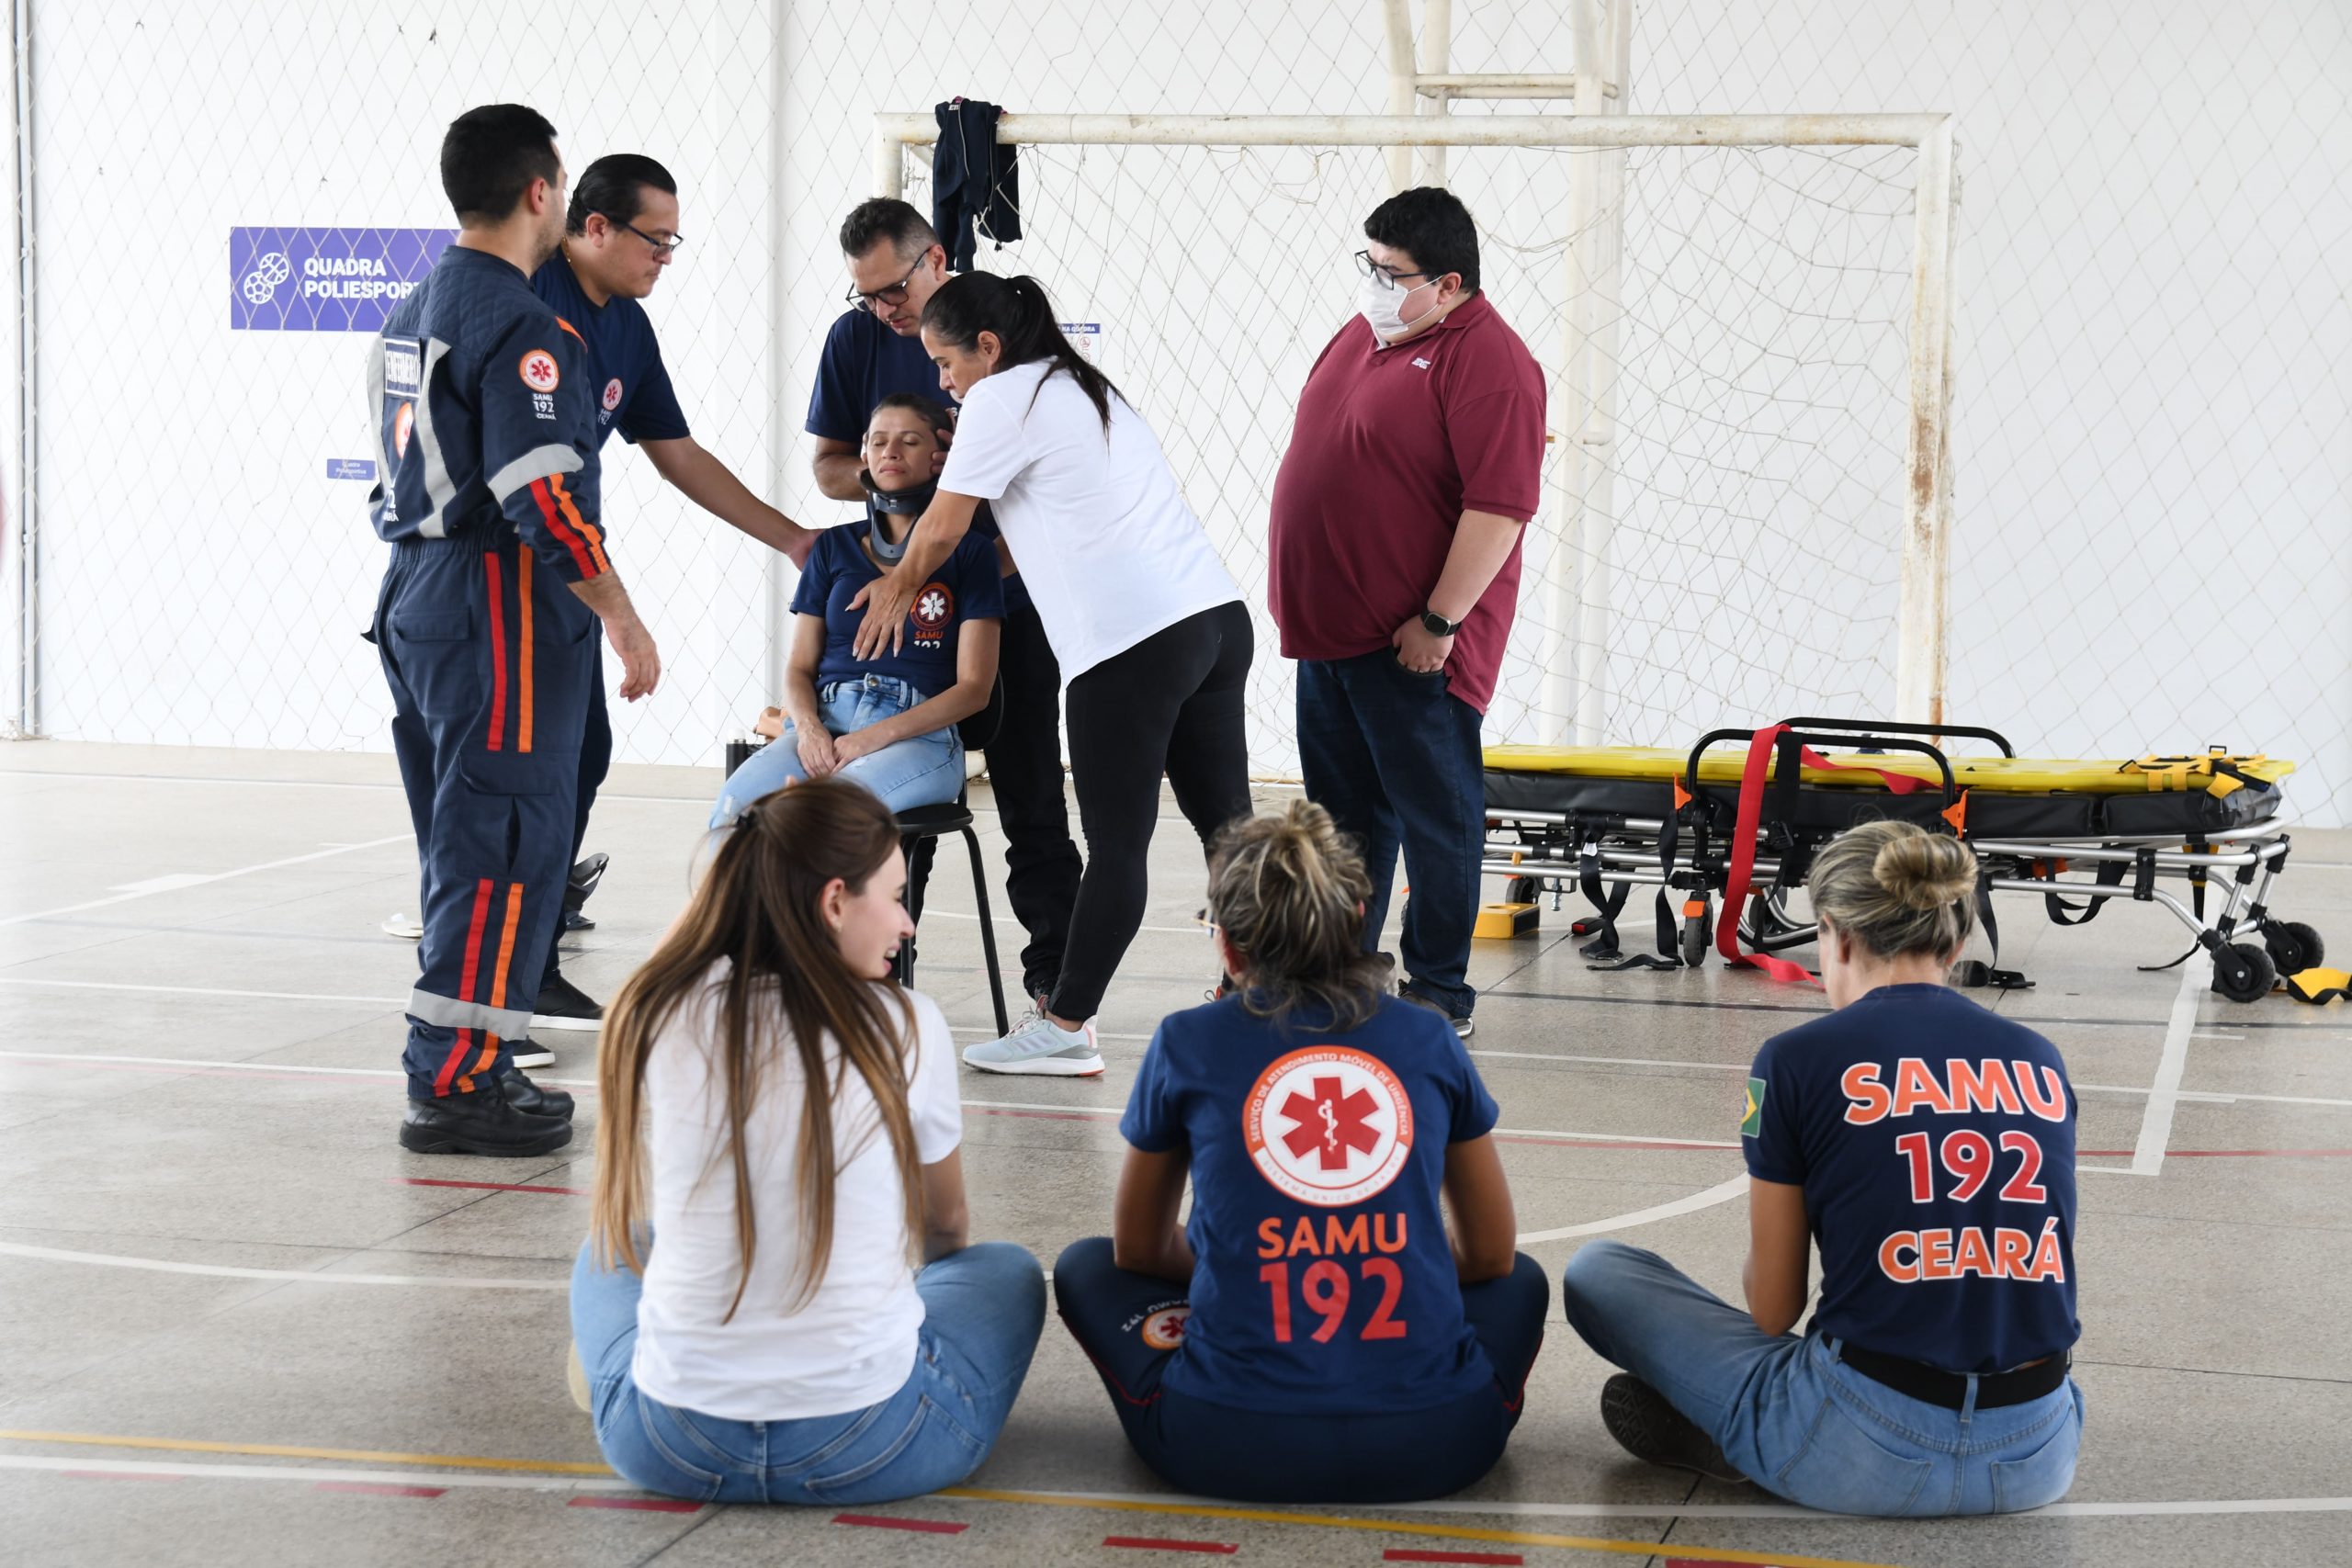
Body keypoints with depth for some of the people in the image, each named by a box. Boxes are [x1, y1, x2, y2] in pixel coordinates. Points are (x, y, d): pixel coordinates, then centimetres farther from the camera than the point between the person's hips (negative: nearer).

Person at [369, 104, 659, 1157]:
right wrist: (624, 619, -16)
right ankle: (455, 1087, -6)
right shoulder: (520, 326, -15)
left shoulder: (414, 313, 15)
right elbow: (545, 495, -22)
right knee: (504, 852, -6)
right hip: (502, 610, -10)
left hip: (416, 597, 10)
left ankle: (467, 1069, 20)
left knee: (465, 853, 15)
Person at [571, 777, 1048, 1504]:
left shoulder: (656, 1017, -3)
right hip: (869, 1450, -2)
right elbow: (946, 1228, 14)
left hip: (667, 1449, 2)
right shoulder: (907, 1028, -6)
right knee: (1008, 1270, 27)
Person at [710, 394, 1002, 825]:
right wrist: (808, 728, -7)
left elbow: (974, 688, 3)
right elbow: (800, 667, 18)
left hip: (918, 736, -3)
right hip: (825, 723, 3)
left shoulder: (968, 553, 10)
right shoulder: (835, 546, 21)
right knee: (736, 802, -32)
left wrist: (876, 737, -12)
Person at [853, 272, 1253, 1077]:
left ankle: (1065, 1028, 1)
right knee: (1225, 822, 10)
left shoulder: (1003, 397, -1)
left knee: (1115, 844, -4)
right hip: (1217, 617, 9)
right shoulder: (1087, 390, 25)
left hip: (1133, 641, -9)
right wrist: (935, 581, 27)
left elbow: (943, 527, 2)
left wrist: (902, 586, 21)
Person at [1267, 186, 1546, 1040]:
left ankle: (1438, 991, 11)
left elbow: (1501, 504, -21)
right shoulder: (1363, 331, 12)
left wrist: (1439, 621, -21)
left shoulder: (1487, 362, -16)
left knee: (1434, 810, 1)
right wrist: (1300, 600, 20)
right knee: (1344, 808, 17)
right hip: (1330, 629, 9)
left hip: (1413, 644, -9)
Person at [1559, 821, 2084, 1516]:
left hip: (1866, 1456, -3)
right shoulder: (2041, 1064, 10)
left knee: (1596, 1274, 14)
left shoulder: (1800, 1060, -4)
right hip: (2038, 1460, 4)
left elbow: (1771, 1310, 3)